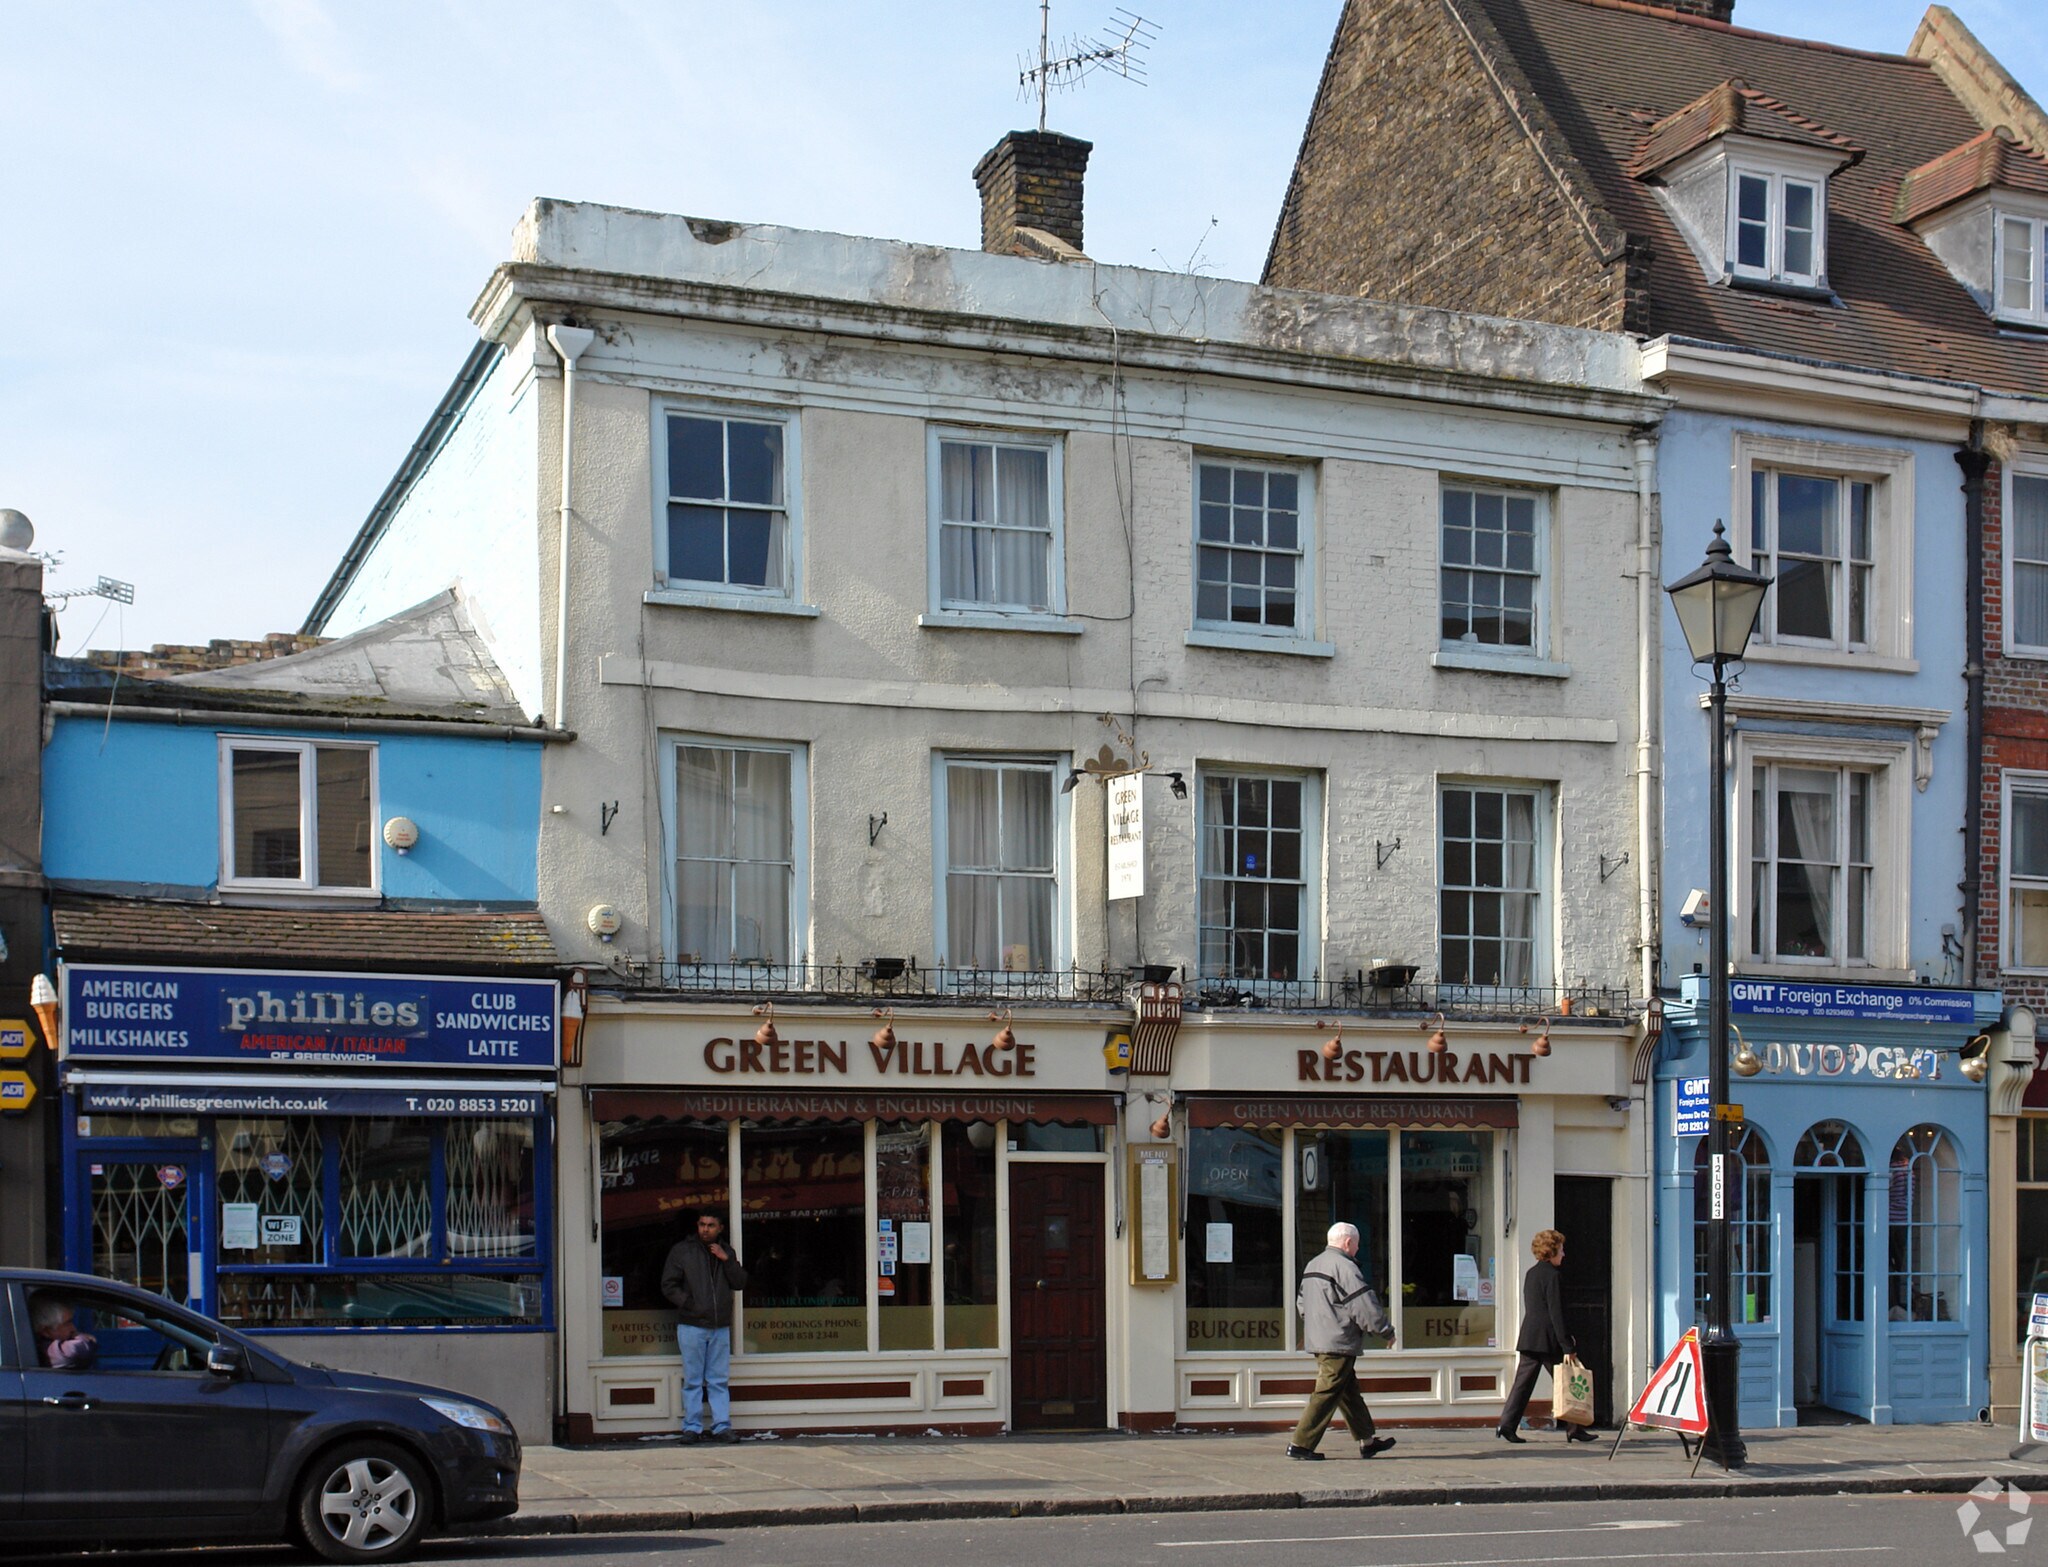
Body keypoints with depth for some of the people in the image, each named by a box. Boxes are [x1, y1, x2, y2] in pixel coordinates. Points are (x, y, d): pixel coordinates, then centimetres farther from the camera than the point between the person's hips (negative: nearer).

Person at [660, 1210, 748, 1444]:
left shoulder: (727, 1252, 13)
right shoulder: (682, 1250, 2)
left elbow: (740, 1283, 7)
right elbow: (668, 1285, 0)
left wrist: (727, 1260, -6)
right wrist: (689, 1304, -10)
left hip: (721, 1327, 3)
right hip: (692, 1326, -3)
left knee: (720, 1381, 3)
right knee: (693, 1381, 0)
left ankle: (722, 1427, 5)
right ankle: (692, 1427, 5)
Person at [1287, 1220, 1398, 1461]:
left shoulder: (1312, 1266, 16)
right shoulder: (1345, 1267, -14)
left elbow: (1301, 1303, 23)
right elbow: (1365, 1307, -15)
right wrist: (1387, 1332, -3)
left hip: (1316, 1340, 10)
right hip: (1339, 1344, -10)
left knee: (1349, 1391, 16)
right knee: (1327, 1394, -8)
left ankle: (1366, 1441, 23)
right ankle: (1301, 1444, -9)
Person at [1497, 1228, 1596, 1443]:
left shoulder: (1531, 1273, 16)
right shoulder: (1552, 1275, -10)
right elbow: (1556, 1312, -15)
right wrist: (1566, 1346, -15)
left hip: (1529, 1336, 8)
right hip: (1547, 1339, -8)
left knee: (1523, 1383, 4)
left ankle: (1507, 1425, -6)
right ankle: (1573, 1429, 9)